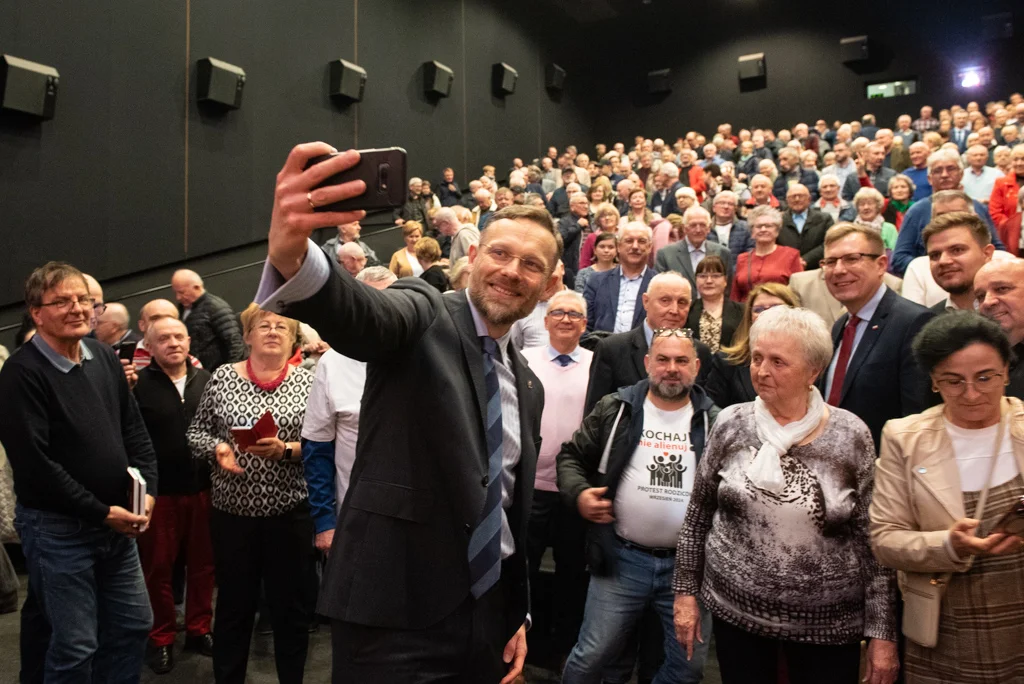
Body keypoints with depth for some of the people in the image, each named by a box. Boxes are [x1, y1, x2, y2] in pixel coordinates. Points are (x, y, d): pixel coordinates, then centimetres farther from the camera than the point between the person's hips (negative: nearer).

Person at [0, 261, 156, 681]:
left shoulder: (105, 357, 6)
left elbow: (134, 431, 10)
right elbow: (34, 464, -20)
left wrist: (147, 490, -4)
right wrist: (101, 512, -17)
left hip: (117, 522, 7)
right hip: (57, 527, -6)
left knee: (134, 626, 15)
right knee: (76, 645, 5)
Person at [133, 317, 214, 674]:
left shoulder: (206, 379, 4)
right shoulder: (138, 383, -6)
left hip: (202, 487, 3)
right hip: (158, 491, -3)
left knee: (202, 563, 14)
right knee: (158, 567, 12)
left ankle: (199, 629, 32)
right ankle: (161, 639, 30)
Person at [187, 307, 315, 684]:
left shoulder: (307, 381, -2)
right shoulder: (222, 377, 2)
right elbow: (196, 432, 8)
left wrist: (286, 449, -21)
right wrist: (217, 448, -12)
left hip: (290, 511, -1)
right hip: (232, 510, 1)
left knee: (292, 606, 11)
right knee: (233, 605, 14)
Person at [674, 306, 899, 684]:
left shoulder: (851, 435, -9)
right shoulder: (732, 424, -5)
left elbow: (872, 537, -5)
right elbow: (698, 513, 3)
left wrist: (882, 633, -5)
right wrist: (686, 590, 4)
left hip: (829, 622, -1)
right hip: (736, 609, 2)